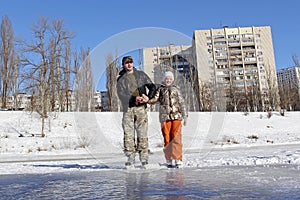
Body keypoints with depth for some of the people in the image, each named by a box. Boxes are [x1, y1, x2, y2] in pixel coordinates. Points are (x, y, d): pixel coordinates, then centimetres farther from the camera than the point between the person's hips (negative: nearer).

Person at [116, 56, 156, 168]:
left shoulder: (141, 75, 16)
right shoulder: (120, 79, 11)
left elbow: (152, 87, 15)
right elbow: (121, 94, -2)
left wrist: (148, 98, -4)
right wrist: (133, 99, -18)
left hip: (141, 107, 0)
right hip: (128, 108, 0)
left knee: (142, 133, -3)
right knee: (128, 134, -4)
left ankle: (144, 157, 1)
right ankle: (130, 157, 1)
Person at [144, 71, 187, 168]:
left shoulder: (176, 89, 15)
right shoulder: (160, 89, 13)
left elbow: (182, 103, 16)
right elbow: (155, 99, 0)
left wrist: (185, 116, 13)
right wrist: (148, 100, -22)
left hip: (176, 116, 0)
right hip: (165, 117, 0)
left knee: (176, 138, -8)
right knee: (167, 138, 1)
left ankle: (178, 159, -5)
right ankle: (169, 160, 9)